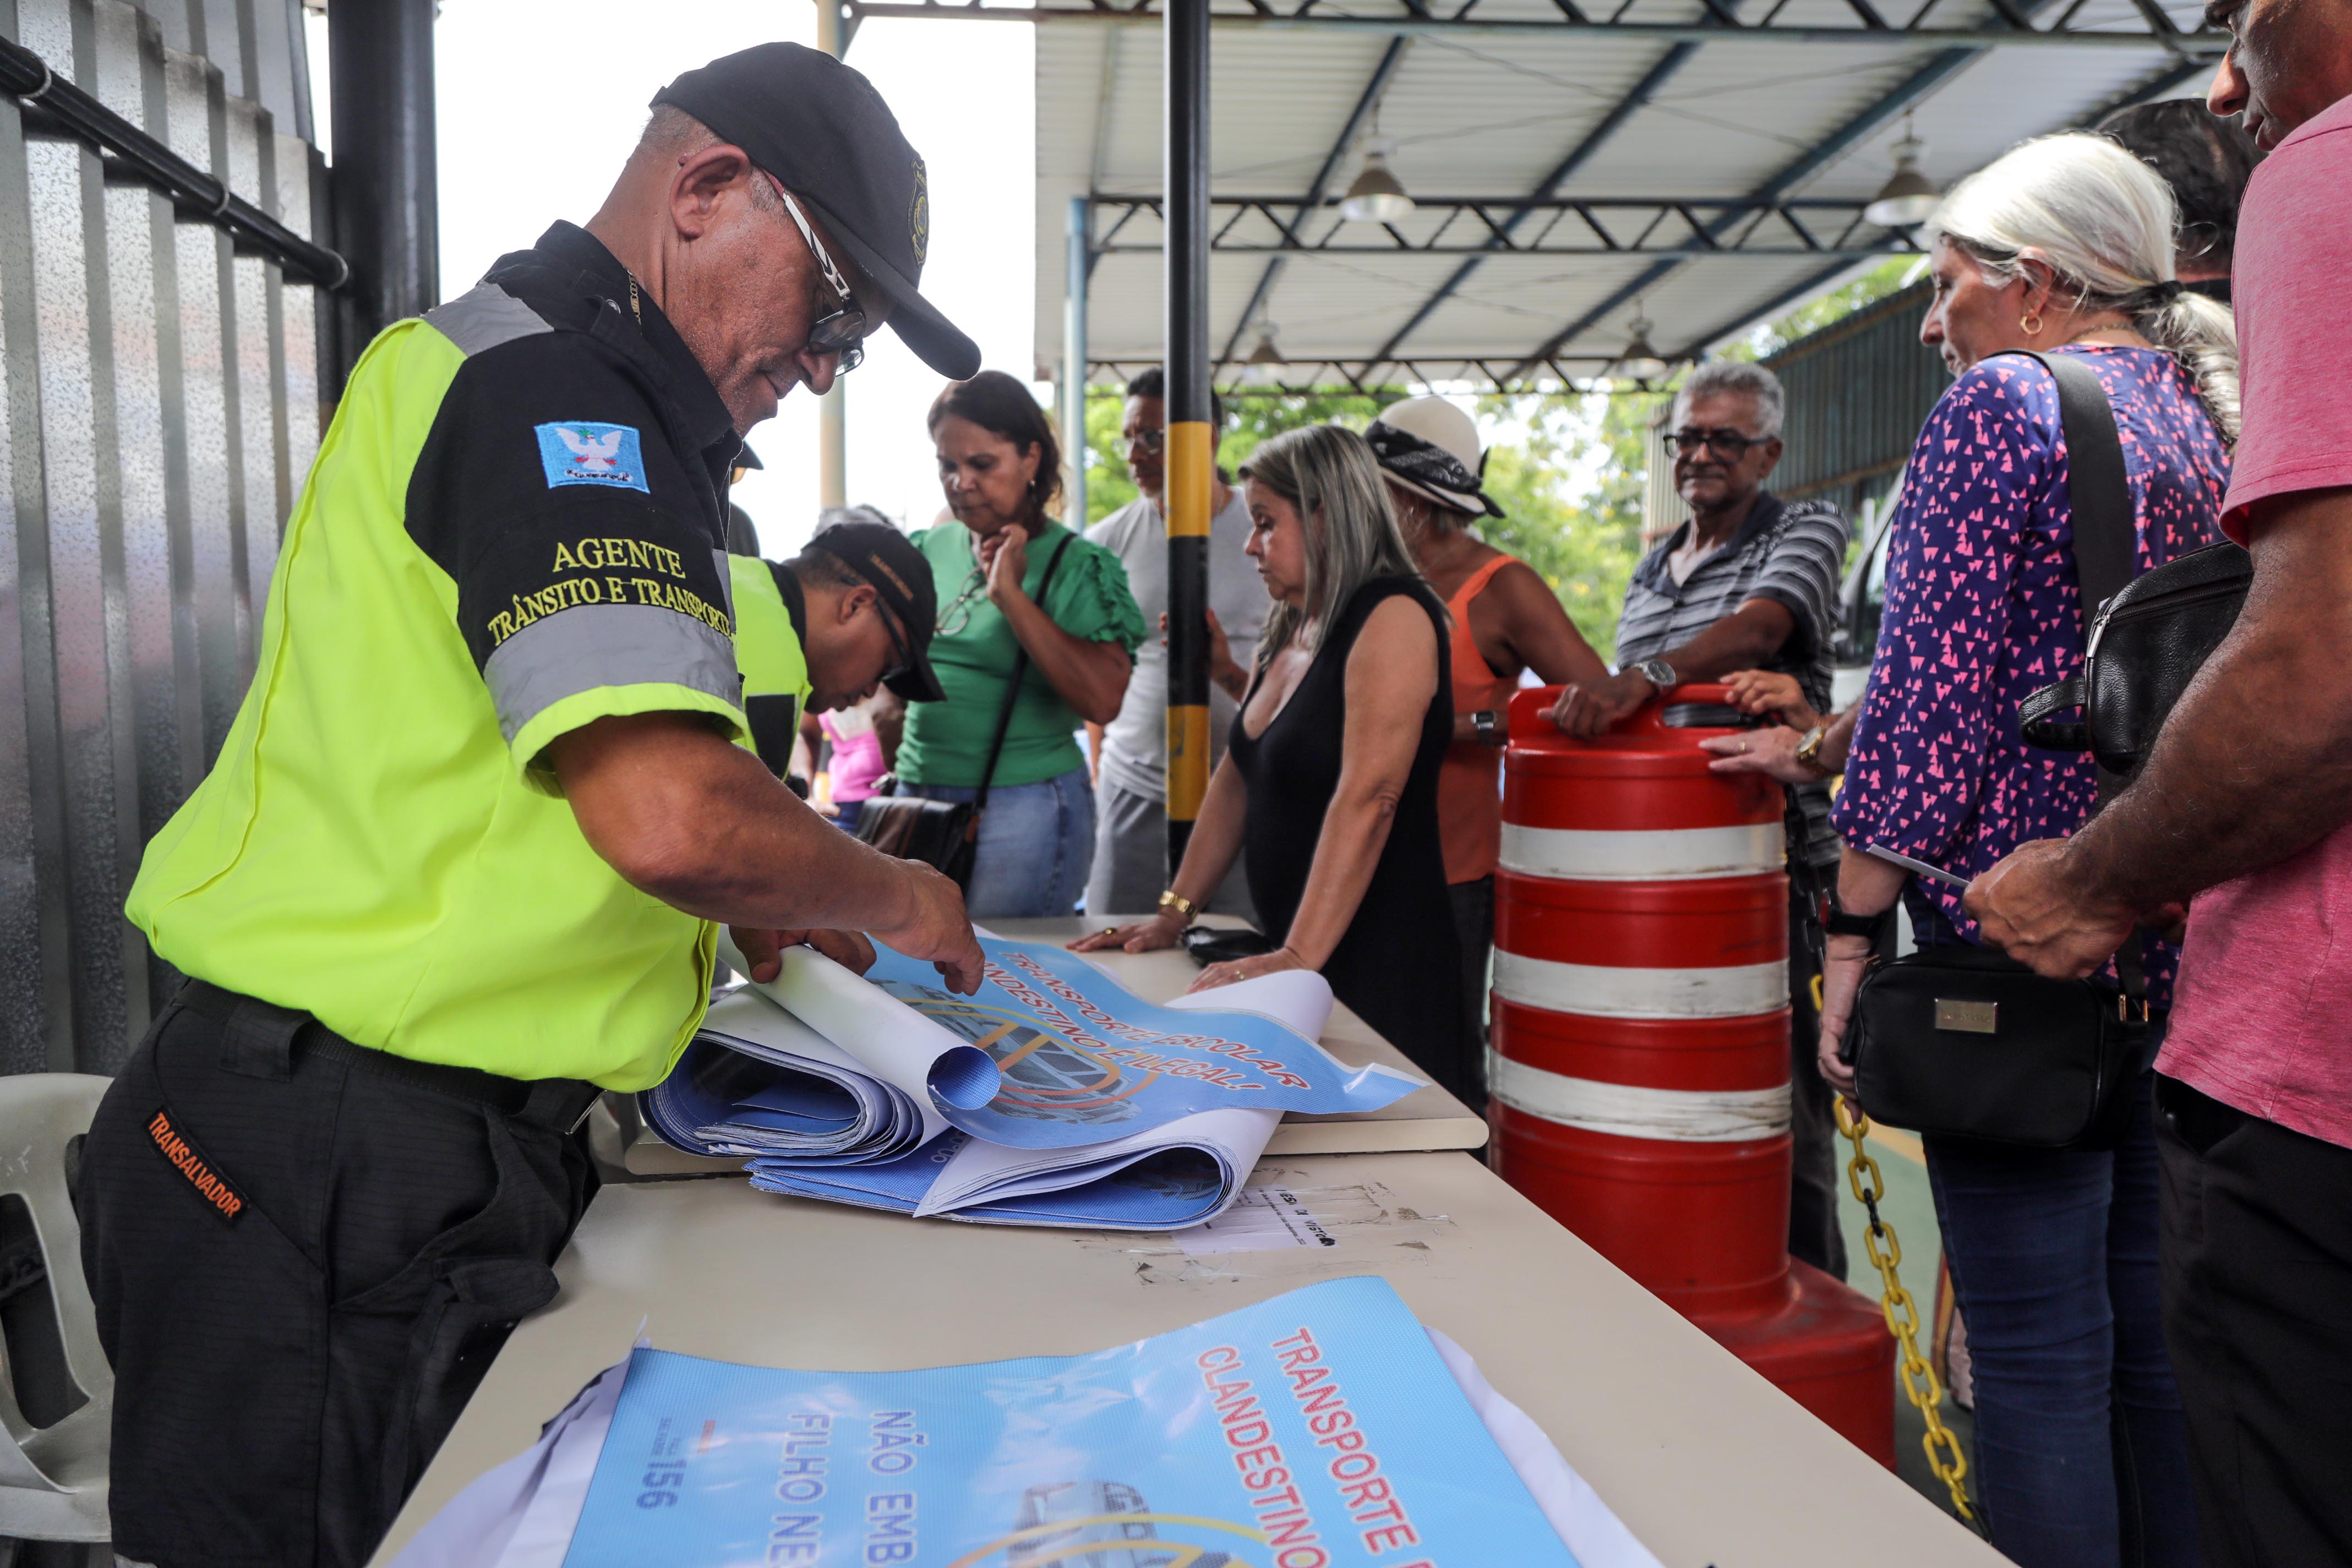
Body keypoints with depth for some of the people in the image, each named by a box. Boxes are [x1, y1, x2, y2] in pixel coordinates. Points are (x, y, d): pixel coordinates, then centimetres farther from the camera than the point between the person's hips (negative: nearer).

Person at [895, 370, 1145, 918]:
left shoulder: (1079, 565, -7)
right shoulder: (929, 549, 9)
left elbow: (1102, 700, -21)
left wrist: (1010, 595, -19)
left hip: (1022, 810, -5)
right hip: (915, 801, 5)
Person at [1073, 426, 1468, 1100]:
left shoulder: (1392, 616, -15)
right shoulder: (1287, 632, 13)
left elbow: (1367, 799, -25)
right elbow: (1237, 780, 15)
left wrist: (1299, 957, -30)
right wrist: (1174, 912, 10)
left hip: (1379, 965, -8)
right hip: (1293, 953, 8)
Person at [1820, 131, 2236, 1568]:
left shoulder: (2002, 403, -7)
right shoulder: (2211, 419, 16)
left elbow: (1932, 692, -15)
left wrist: (1856, 923, -10)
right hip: (2184, 941, 8)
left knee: (2037, 1346, 0)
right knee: (2156, 1328, 16)